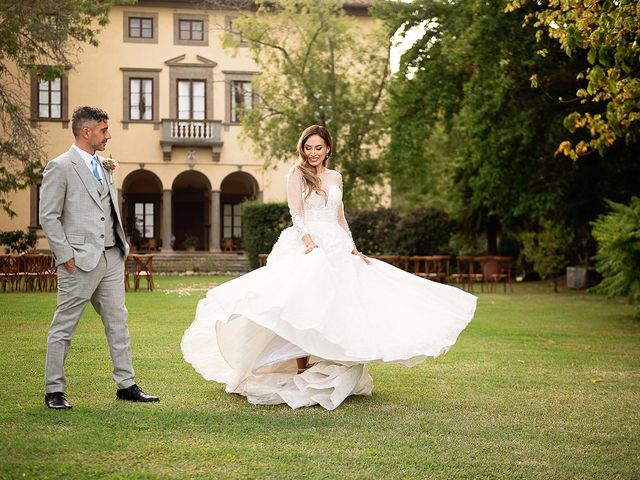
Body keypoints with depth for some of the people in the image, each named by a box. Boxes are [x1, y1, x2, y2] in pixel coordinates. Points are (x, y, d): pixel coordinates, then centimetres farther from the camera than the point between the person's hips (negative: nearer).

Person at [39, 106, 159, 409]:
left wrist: (122, 246, 14)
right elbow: (48, 217, -10)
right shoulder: (60, 167, -7)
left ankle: (126, 385, 16)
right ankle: (54, 391, 9)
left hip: (111, 259, 8)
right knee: (63, 327, 1)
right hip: (80, 262, -7)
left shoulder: (103, 166, 16)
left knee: (118, 323, 9)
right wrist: (66, 256, -13)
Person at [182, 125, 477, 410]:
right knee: (304, 307, -11)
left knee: (335, 307, 1)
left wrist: (353, 248, 14)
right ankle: (302, 370, -10)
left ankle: (332, 372, 6)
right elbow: (296, 213, -9)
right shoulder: (297, 174, 2)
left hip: (336, 247, 5)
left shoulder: (335, 177, 17)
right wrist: (309, 241, -23)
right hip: (307, 246, -5)